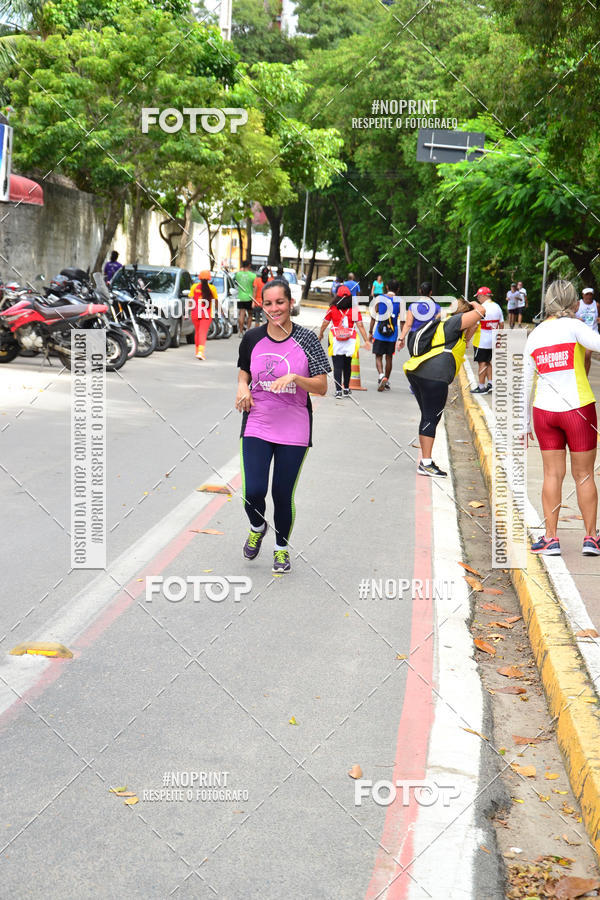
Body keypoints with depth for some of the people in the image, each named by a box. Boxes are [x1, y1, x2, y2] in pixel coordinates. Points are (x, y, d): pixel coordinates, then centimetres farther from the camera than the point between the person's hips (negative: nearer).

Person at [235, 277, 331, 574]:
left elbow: (322, 387, -6)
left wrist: (294, 377, -23)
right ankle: (257, 527, 27)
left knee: (283, 495, 5)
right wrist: (242, 387, -2)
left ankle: (282, 547, 31)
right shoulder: (252, 338, 1)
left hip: (293, 429, -1)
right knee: (253, 491, -9)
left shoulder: (306, 339, -6)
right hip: (256, 425, 1)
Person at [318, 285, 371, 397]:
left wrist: (320, 335, 22)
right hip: (350, 341, 2)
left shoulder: (332, 309, -3)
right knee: (347, 366, 17)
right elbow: (360, 326, -5)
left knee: (337, 366, -1)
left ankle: (338, 390, -10)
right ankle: (346, 389, 26)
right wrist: (366, 340, -2)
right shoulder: (355, 310, -2)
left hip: (336, 342, -2)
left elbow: (325, 323, 5)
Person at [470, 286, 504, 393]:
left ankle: (481, 387, 3)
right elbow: (501, 324, 12)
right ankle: (490, 383, 16)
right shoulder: (497, 307, 6)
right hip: (493, 340, 7)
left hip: (481, 341, -7)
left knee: (482, 363, -1)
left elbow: (474, 326, -20)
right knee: (488, 362, 19)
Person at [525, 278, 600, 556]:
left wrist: (525, 423, 19)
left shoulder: (535, 334, 9)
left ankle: (551, 538, 11)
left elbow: (526, 383, 12)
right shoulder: (573, 326, -7)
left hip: (544, 411, 4)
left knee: (552, 475, 9)